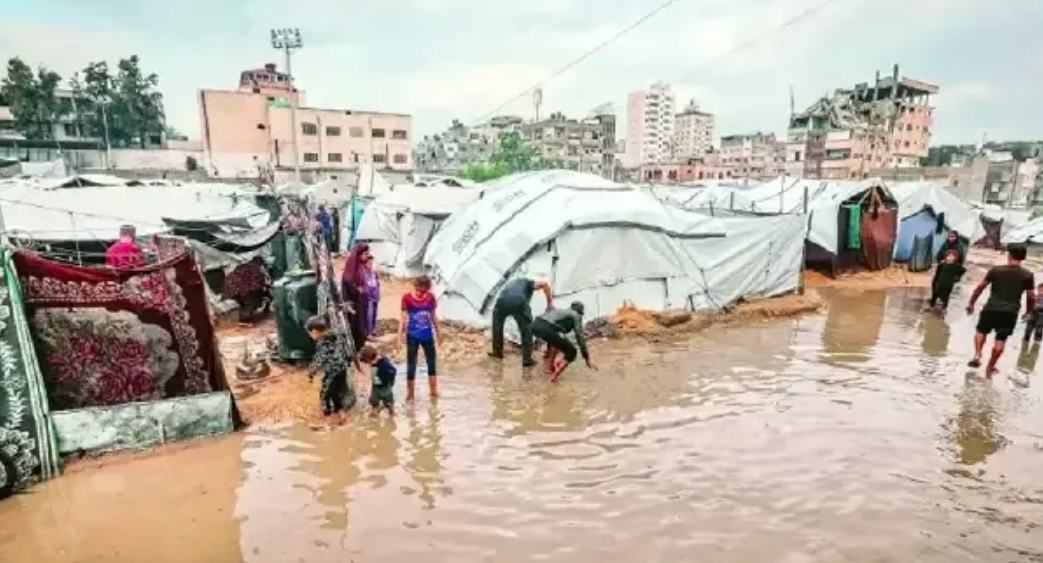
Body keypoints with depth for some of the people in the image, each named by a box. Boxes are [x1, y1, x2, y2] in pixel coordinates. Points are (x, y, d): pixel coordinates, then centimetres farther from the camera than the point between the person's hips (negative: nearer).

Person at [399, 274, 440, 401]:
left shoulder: (430, 297, -2)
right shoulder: (407, 298, -11)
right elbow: (403, 316, -12)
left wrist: (438, 331, 14)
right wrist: (400, 333, -23)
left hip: (428, 335, 4)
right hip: (413, 336, -3)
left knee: (432, 363, 11)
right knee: (411, 365, 4)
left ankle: (433, 391, 25)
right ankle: (410, 393, 16)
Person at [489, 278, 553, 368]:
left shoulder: (509, 284, 43)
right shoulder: (527, 282, 31)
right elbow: (544, 284, 12)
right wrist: (550, 303, 16)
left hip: (502, 301, 3)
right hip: (519, 302, -3)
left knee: (497, 324, 31)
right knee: (527, 331, 17)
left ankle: (497, 352, 40)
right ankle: (527, 359, 18)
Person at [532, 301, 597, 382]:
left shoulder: (561, 312, 39)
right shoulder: (576, 316, 20)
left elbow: (557, 337, 51)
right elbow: (580, 338, 13)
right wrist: (587, 359, 19)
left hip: (535, 325, 8)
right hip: (546, 328, -8)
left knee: (555, 340, 39)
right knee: (571, 353, 10)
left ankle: (549, 366, 35)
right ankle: (554, 375, 3)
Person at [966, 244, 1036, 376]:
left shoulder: (996, 270, -3)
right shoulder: (1028, 275, 0)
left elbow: (980, 287, -1)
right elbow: (1031, 297, 2)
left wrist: (971, 303, 9)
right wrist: (1028, 312, 18)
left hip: (991, 308, -1)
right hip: (1010, 312, 1)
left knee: (981, 331, 20)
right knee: (1001, 340, 8)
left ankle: (977, 355, 1)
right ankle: (990, 367, 13)